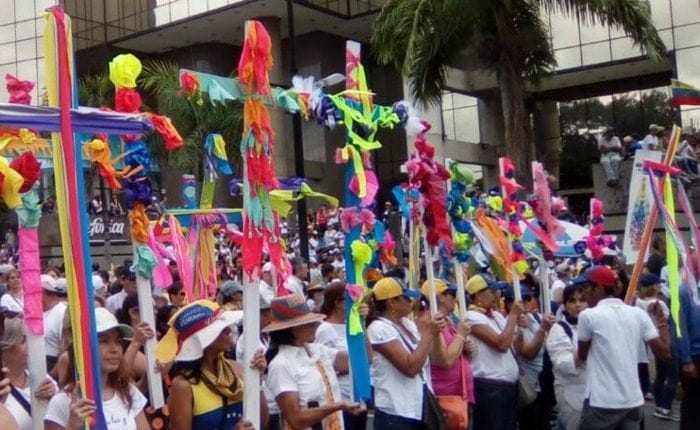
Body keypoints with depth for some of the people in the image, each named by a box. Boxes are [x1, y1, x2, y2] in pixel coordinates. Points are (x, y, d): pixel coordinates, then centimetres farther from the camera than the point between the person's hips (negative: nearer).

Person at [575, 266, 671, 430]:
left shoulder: (588, 315, -8)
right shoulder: (638, 313, 4)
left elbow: (582, 356, 4)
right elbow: (665, 353, 4)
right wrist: (661, 320, 17)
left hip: (602, 403, -5)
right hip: (633, 400, 5)